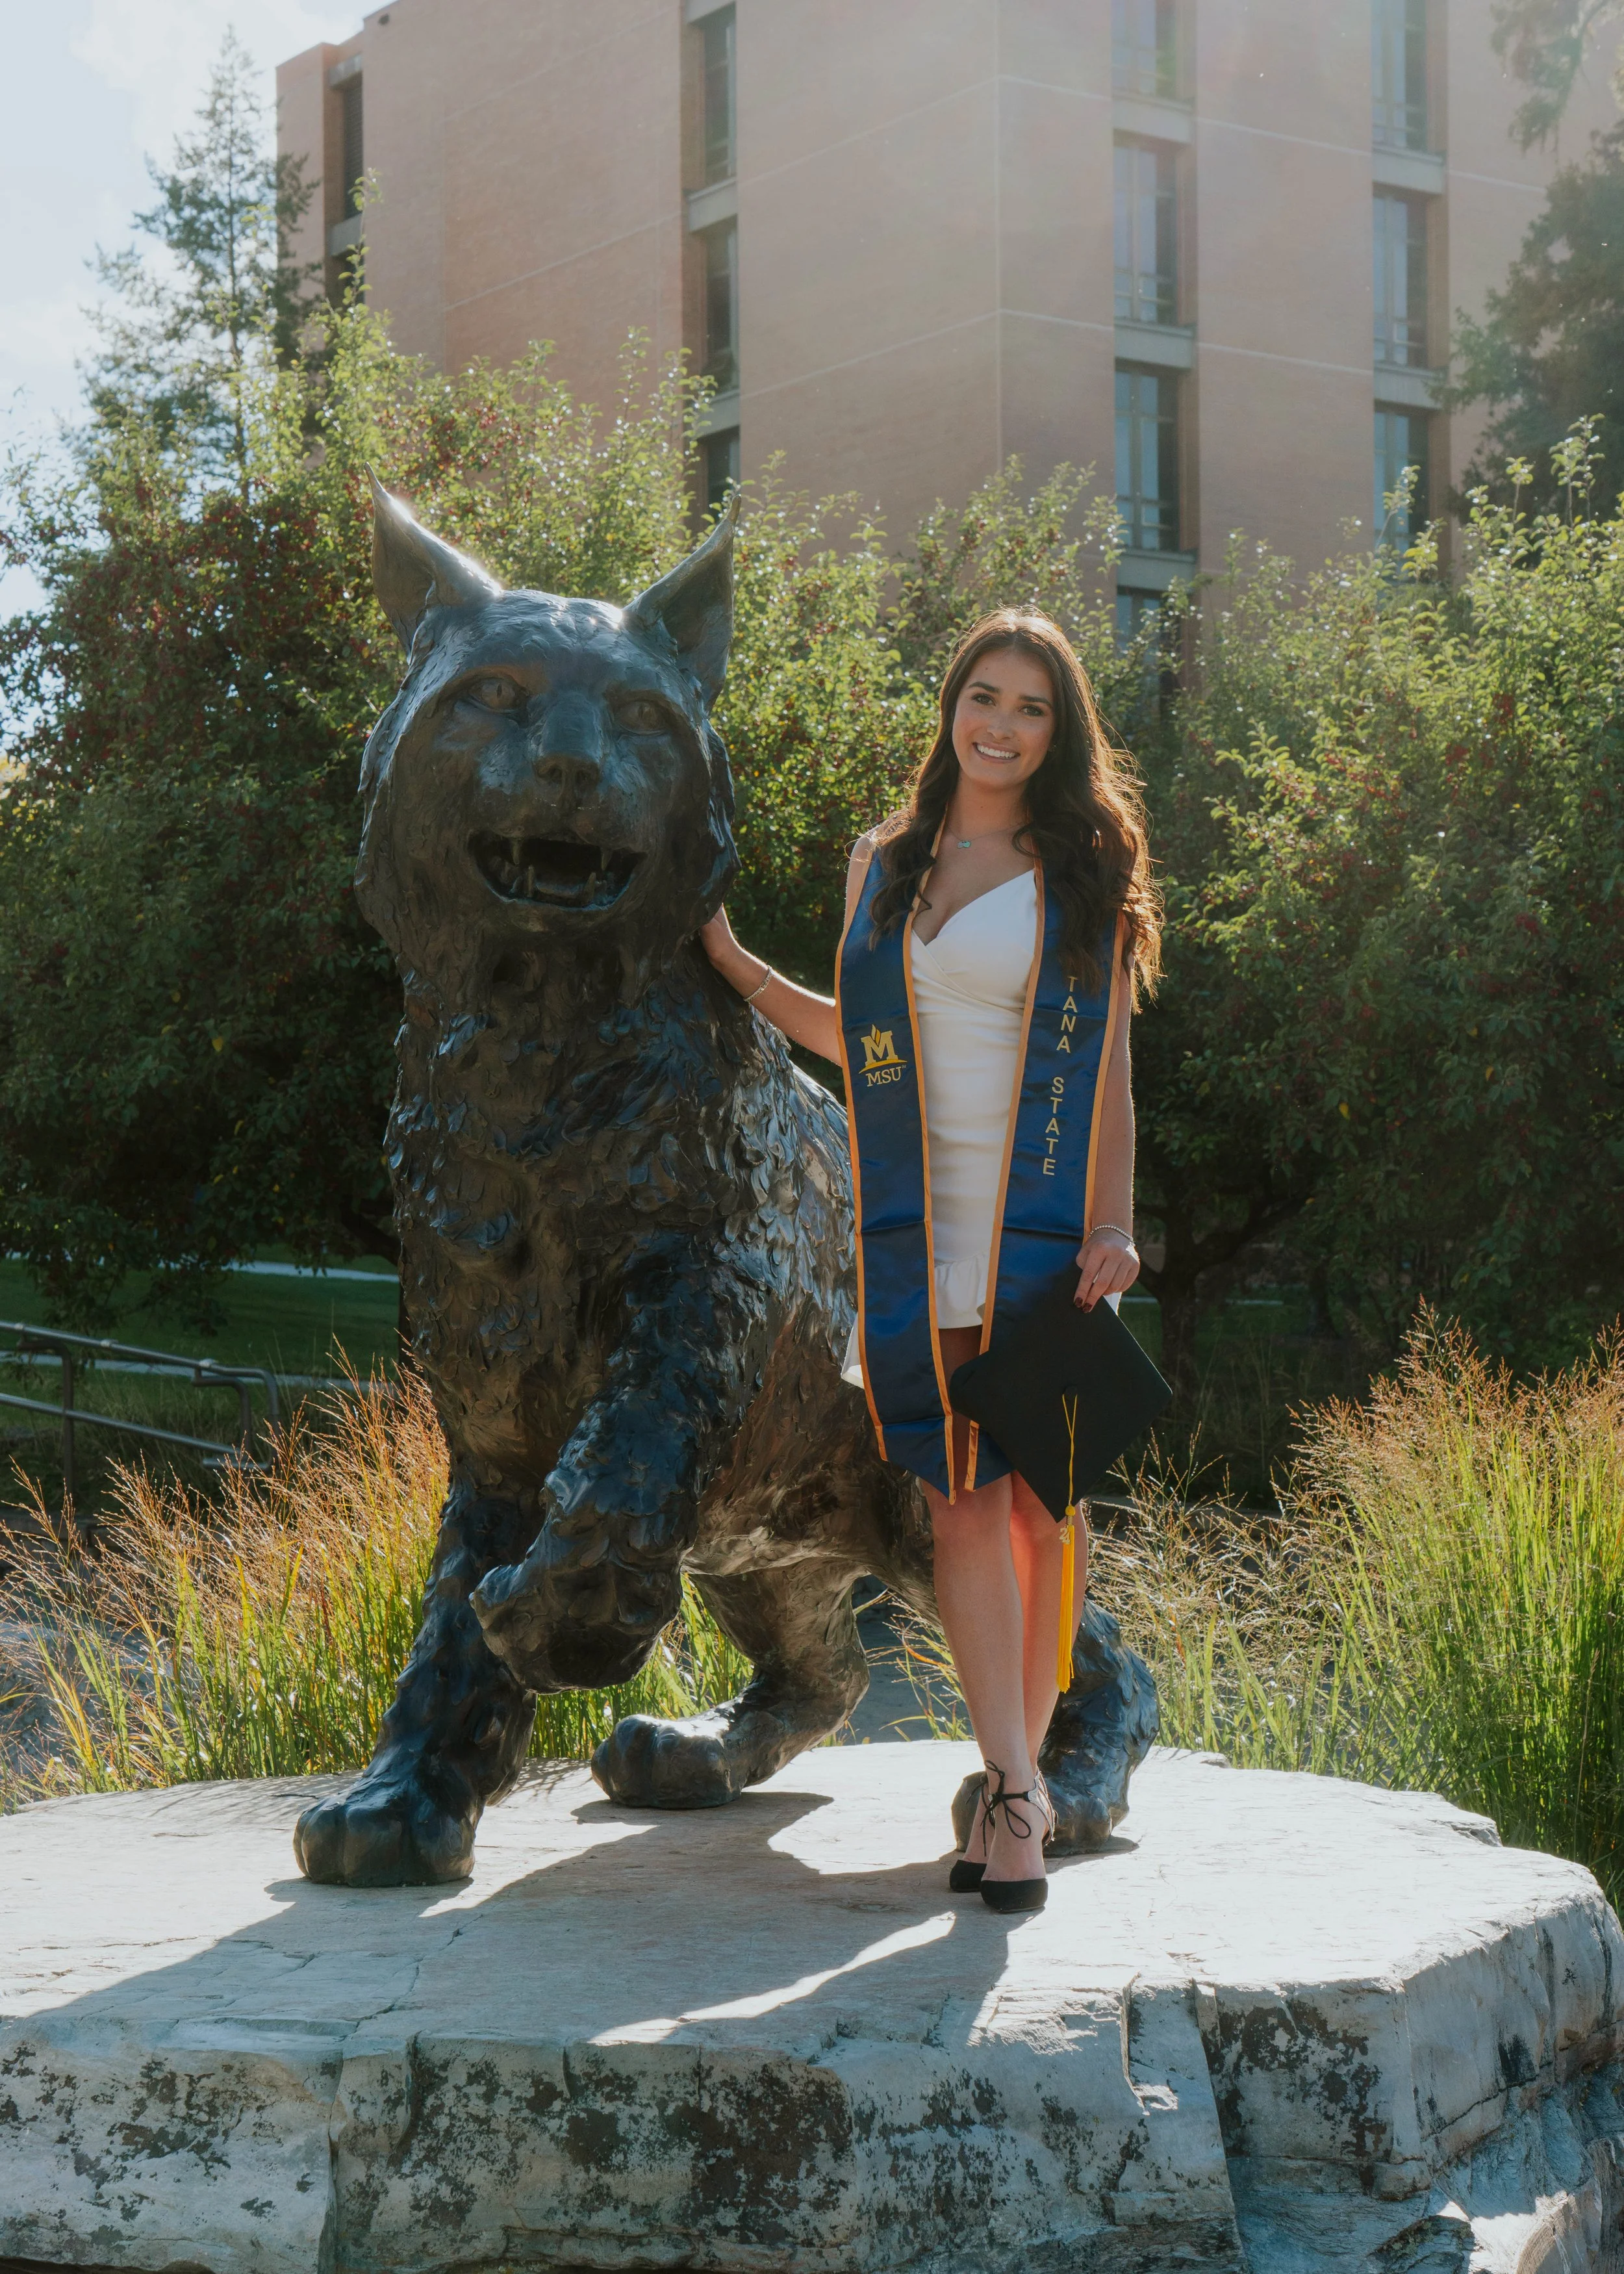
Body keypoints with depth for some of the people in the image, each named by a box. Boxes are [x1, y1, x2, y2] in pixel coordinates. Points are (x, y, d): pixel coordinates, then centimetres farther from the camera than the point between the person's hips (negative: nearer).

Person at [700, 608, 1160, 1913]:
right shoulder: (884, 864, 14)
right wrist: (738, 969, 17)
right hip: (922, 1229, 2)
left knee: (1044, 1496, -1)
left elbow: (1109, 1071, 4)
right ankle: (1014, 1785, -4)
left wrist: (1114, 1225, -6)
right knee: (959, 1497, -5)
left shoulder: (1083, 876, 6)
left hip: (1042, 1229, -2)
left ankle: (1019, 1778, 9)